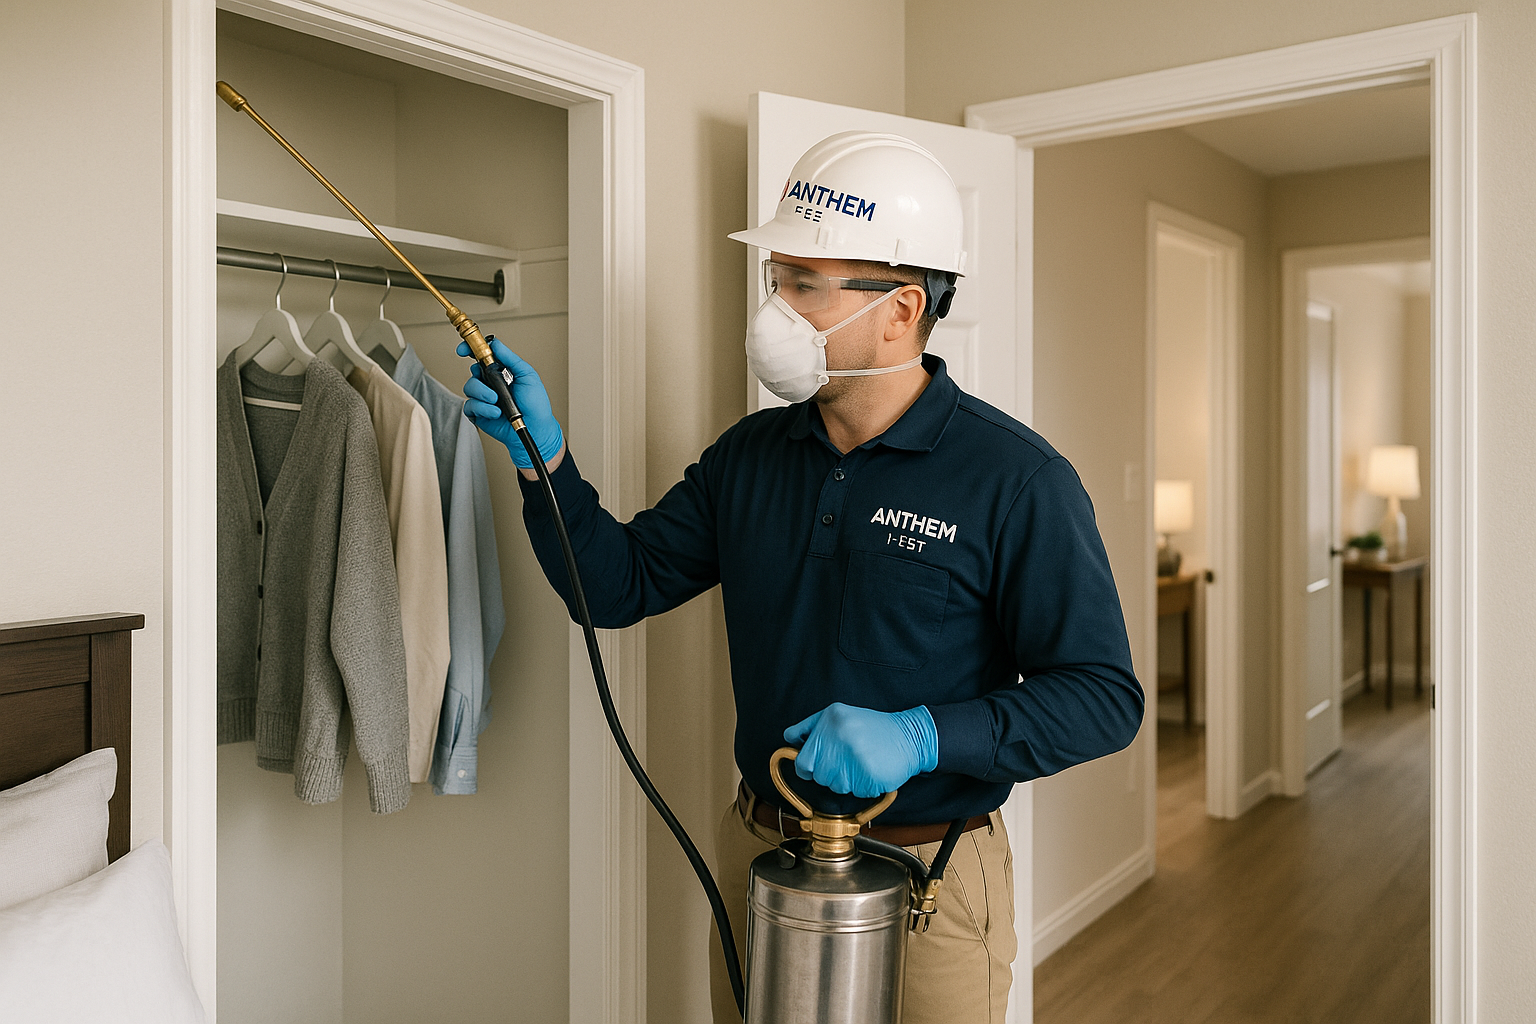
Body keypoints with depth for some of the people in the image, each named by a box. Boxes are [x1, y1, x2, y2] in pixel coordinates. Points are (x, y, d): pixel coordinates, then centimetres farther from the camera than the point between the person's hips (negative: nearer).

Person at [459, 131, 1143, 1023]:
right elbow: (620, 585, 3)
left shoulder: (1016, 479, -15)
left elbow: (1104, 696, -15)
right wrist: (543, 454, -11)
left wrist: (922, 736, -26)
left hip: (925, 881, -4)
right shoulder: (750, 454, 2)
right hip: (756, 856, 5)